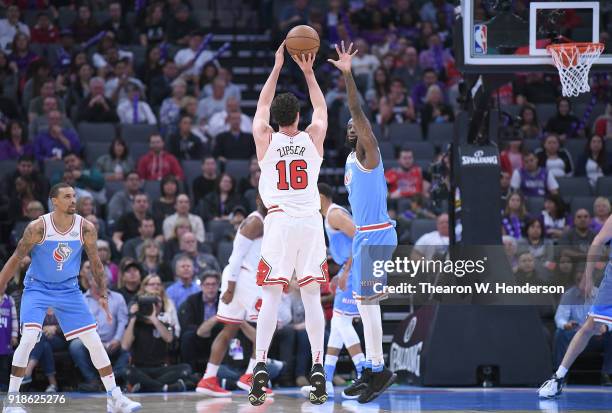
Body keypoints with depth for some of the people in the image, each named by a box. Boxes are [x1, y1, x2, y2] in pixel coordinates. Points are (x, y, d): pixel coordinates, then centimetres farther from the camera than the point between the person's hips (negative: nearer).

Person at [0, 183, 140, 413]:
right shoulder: (38, 227, -18)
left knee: (94, 341, -1)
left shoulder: (86, 229, -11)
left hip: (68, 289, 3)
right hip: (37, 288, -3)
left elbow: (95, 262, 3)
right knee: (28, 339, -22)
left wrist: (103, 295, -1)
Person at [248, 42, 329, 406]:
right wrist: (308, 72, 28)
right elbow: (321, 108, 24)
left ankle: (261, 366, -14)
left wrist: (278, 67, 26)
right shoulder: (313, 139, 5)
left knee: (271, 296, -2)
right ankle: (318, 368, -5)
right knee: (312, 296, 2)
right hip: (310, 222, 1)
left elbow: (262, 105, 21)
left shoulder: (265, 140, 4)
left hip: (279, 221, -1)